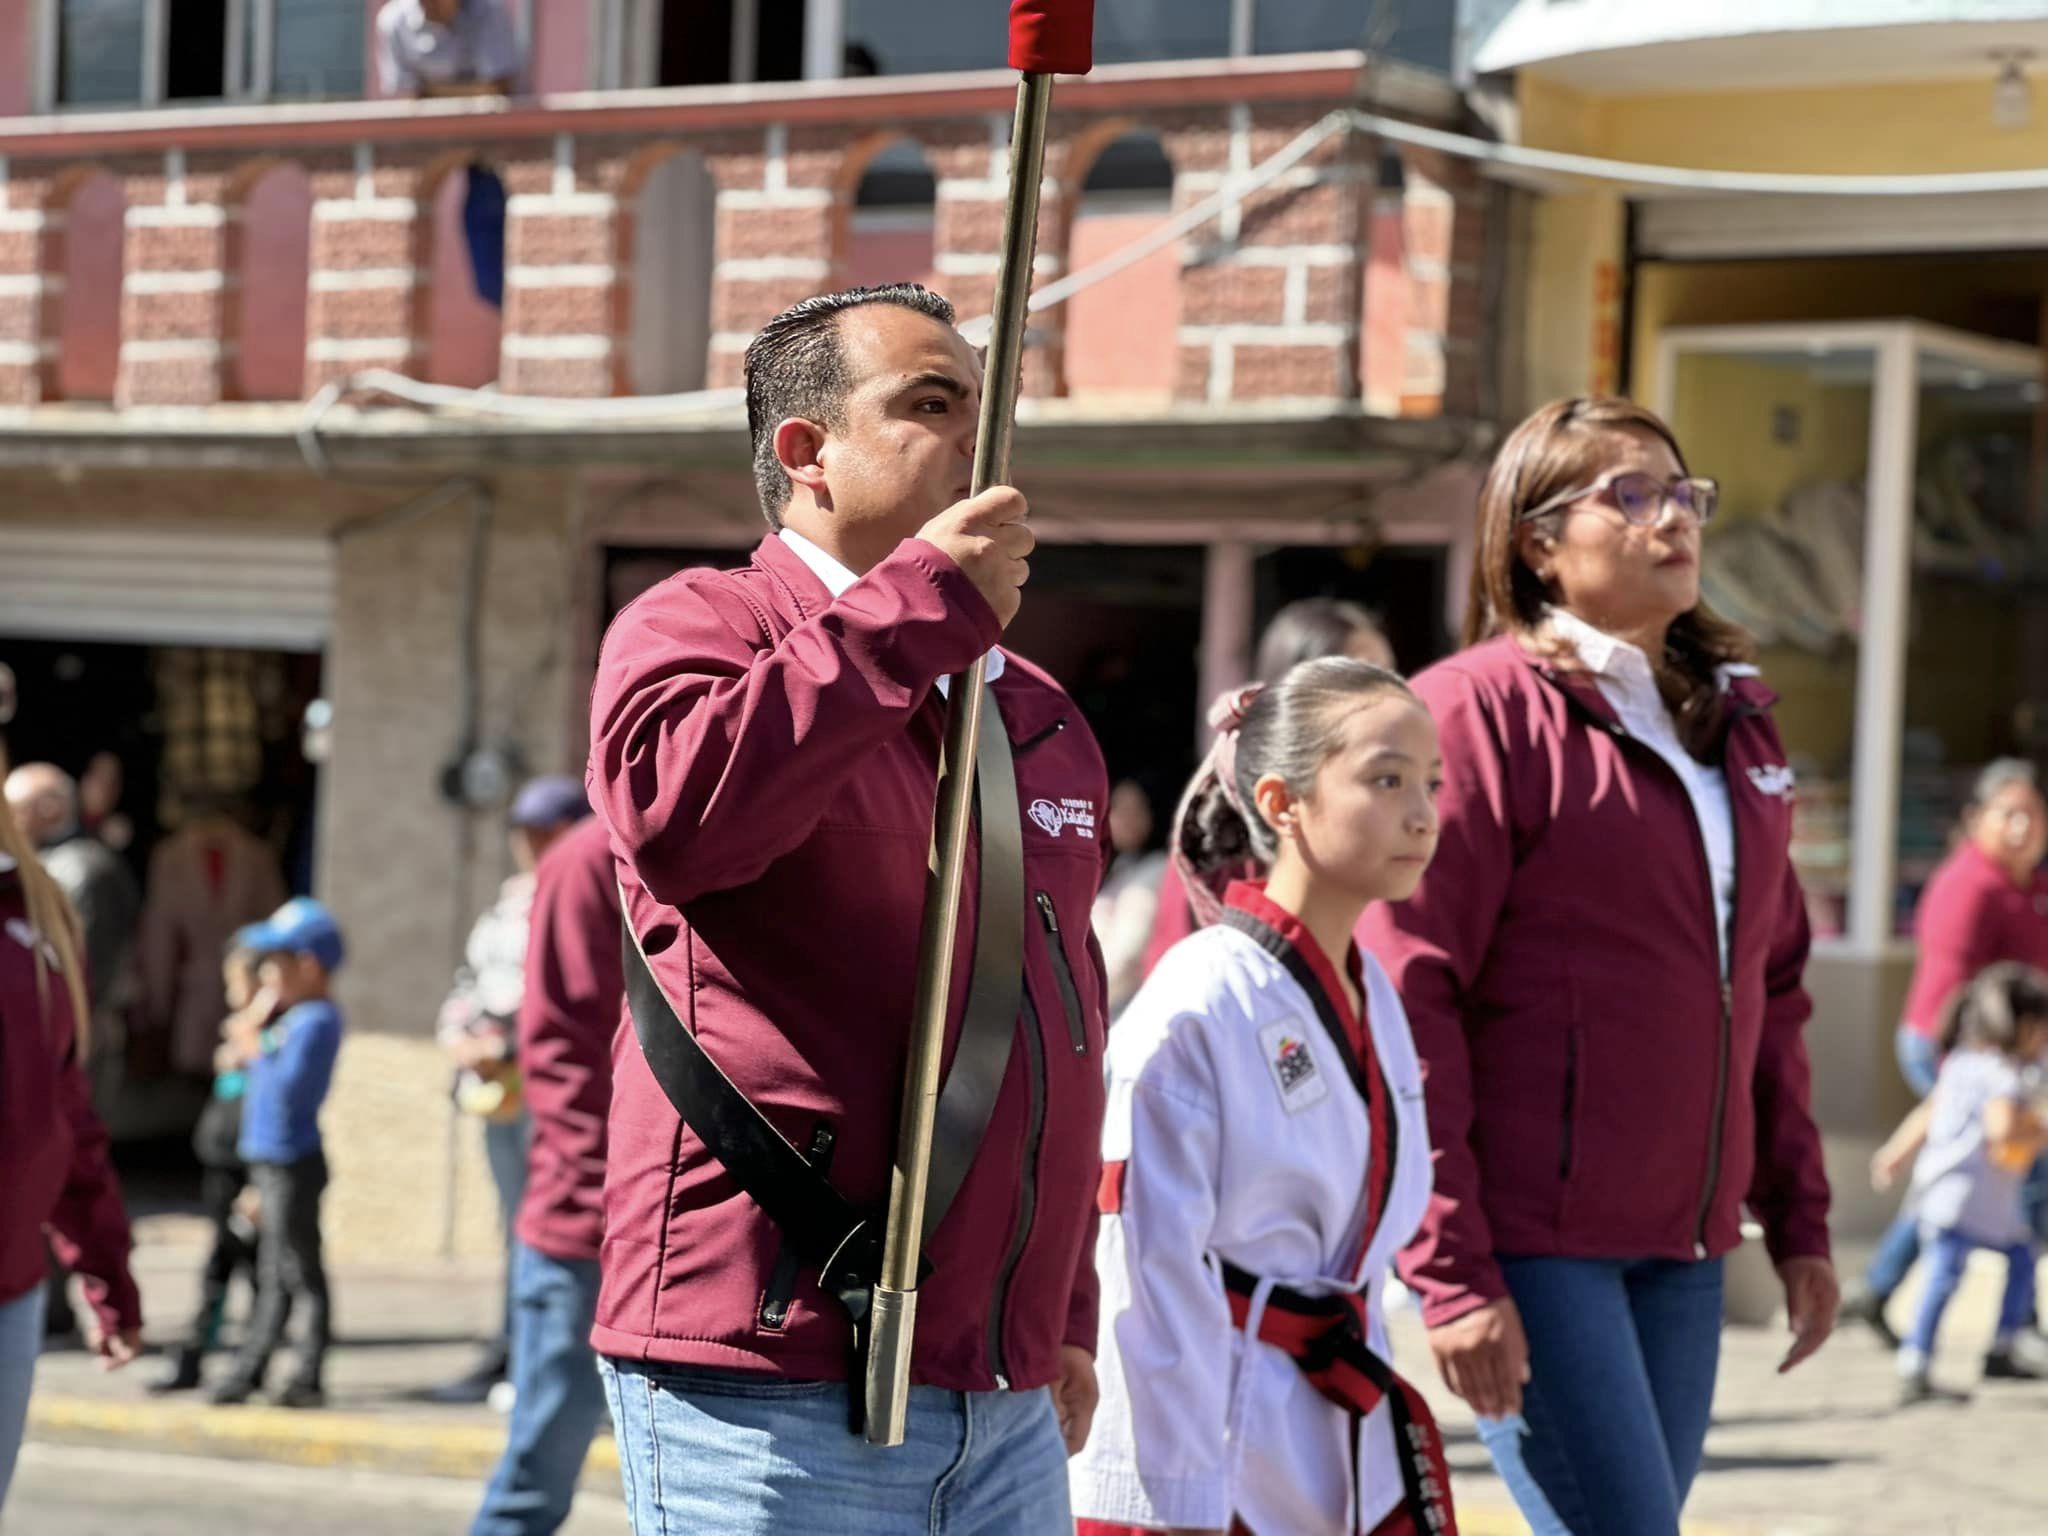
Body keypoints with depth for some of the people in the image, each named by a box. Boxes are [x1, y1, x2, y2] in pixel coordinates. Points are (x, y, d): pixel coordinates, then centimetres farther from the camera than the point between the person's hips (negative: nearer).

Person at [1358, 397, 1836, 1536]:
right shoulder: (1485, 706, -6)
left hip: (1683, 1246, 7)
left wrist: (1800, 1220, 14)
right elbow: (1409, 995, -12)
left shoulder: (1736, 724, 16)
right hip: (1530, 1237, -7)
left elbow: (1772, 991, 22)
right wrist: (1452, 1272, -17)